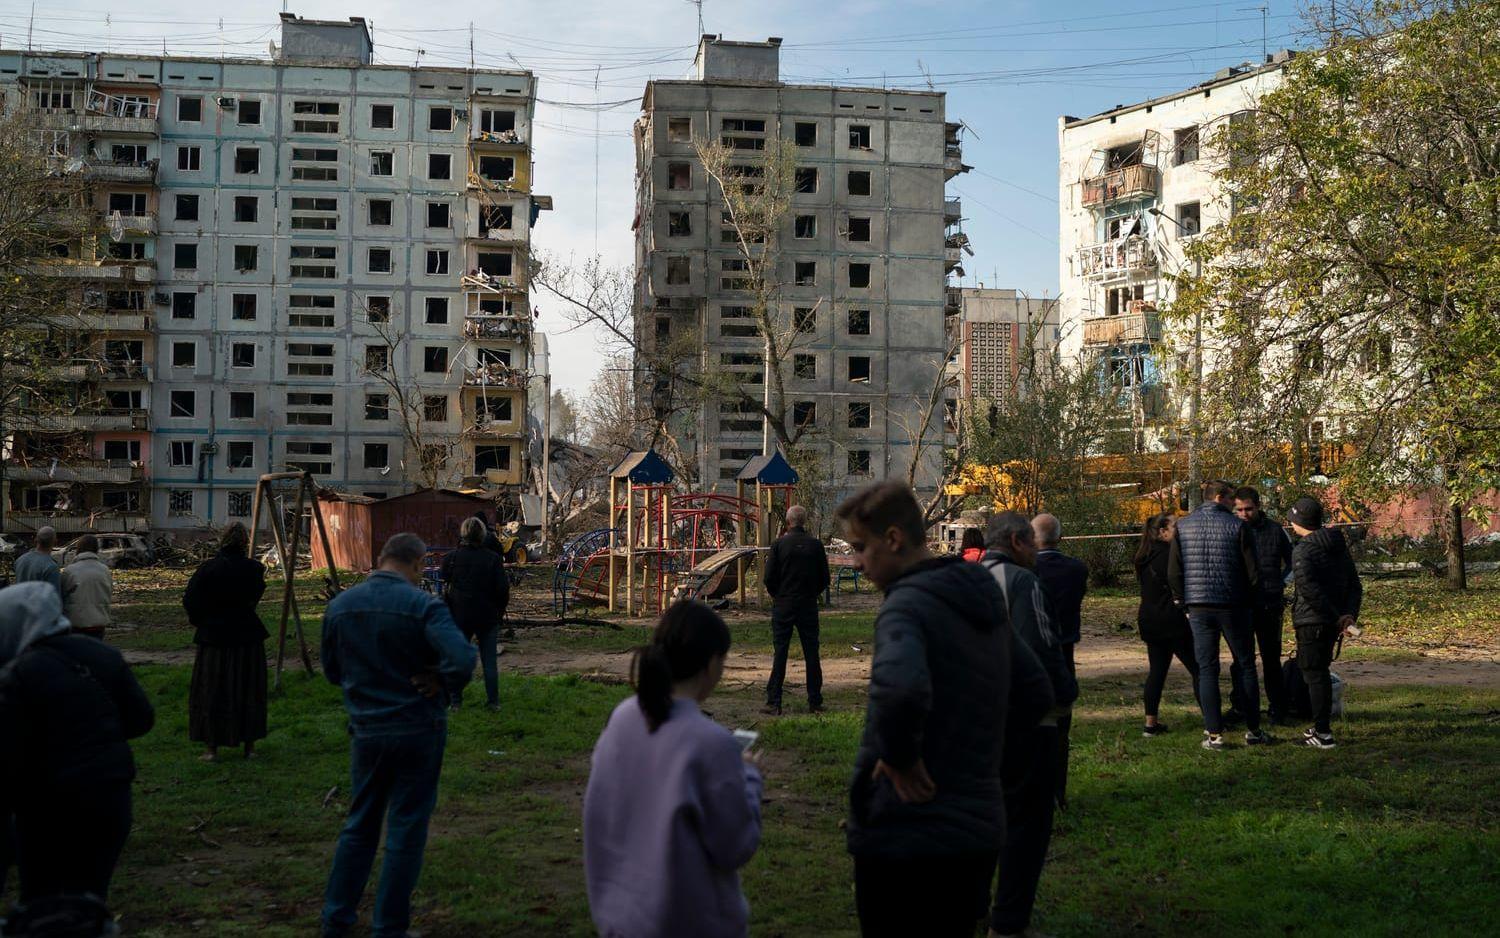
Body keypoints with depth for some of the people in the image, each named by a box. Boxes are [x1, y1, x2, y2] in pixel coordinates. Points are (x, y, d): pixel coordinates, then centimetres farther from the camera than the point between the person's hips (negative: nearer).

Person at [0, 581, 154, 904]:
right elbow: (142, 718, 7)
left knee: (42, 901, 8)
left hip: (51, 807, -5)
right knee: (91, 894, 17)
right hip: (112, 797, 5)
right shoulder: (103, 654, 3)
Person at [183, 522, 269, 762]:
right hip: (248, 638, 2)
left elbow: (189, 601, -8)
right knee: (249, 691, 12)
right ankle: (249, 745, 17)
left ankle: (211, 747, 9)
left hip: (213, 637, -1)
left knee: (210, 691, 8)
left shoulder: (207, 568, -10)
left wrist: (198, 620, 10)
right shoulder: (254, 568, -6)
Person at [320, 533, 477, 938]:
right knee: (406, 829, 7)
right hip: (418, 730, -4)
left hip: (366, 728, 4)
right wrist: (444, 687, -10)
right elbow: (463, 659, -28)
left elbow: (332, 671, 10)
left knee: (359, 824, 19)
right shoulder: (423, 605, -16)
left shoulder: (340, 605, 0)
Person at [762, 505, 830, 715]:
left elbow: (769, 578, -7)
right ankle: (815, 702, 10)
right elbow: (824, 579, 2)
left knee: (780, 653, 2)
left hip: (783, 605, -1)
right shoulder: (816, 545, -2)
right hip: (809, 605, 1)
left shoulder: (779, 544, -7)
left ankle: (773, 702, 2)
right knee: (812, 654, 7)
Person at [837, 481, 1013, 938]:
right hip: (980, 830, 8)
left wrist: (900, 755, -22)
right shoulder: (985, 598, 10)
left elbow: (899, 689, -39)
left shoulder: (907, 604, -19)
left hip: (905, 836, -8)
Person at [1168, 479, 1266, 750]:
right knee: (1246, 666, 10)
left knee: (1206, 669, 5)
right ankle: (1252, 730, 13)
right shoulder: (1236, 526, -6)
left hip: (1199, 608, 2)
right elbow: (1253, 573, -5)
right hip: (1233, 606, -2)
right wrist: (1246, 598, 11)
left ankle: (1214, 733, 1)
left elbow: (1173, 573, 2)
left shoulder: (1183, 527, 2)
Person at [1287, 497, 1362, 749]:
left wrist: (1335, 616, -22)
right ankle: (1321, 727, 25)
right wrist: (1349, 614, -2)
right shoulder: (1339, 546, 12)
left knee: (1314, 674, -3)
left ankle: (1323, 734, -4)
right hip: (1333, 623, 8)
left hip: (1311, 621, -8)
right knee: (1321, 672, 19)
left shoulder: (1303, 550, -14)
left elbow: (1308, 588, -26)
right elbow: (1355, 584, 9)